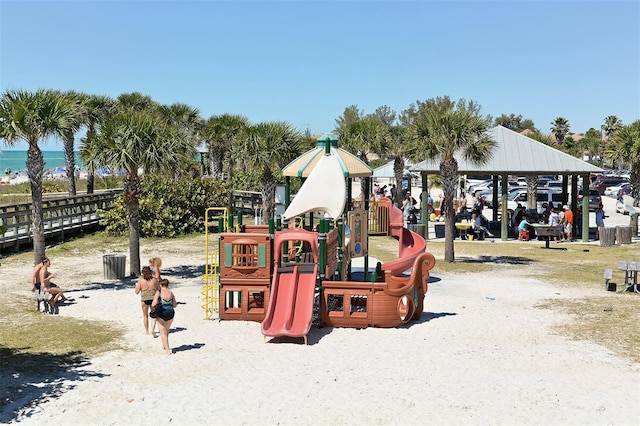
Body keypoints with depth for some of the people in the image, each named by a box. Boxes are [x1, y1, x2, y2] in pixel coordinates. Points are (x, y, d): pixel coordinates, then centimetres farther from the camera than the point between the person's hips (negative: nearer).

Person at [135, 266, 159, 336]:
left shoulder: (141, 280, -9)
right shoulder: (154, 279, -5)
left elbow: (137, 292, -6)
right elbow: (159, 289, 4)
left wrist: (137, 285, 11)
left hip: (144, 299, 0)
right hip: (153, 298, 0)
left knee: (145, 315, 18)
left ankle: (146, 331, 25)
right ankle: (153, 329, -4)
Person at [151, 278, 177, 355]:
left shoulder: (158, 292, -7)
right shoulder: (171, 293, 4)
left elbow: (153, 304, -11)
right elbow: (175, 305, 8)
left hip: (161, 312, -4)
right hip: (171, 312, 4)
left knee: (163, 332, 2)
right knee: (167, 330, 25)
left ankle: (168, 350, -5)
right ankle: (164, 345, 42)